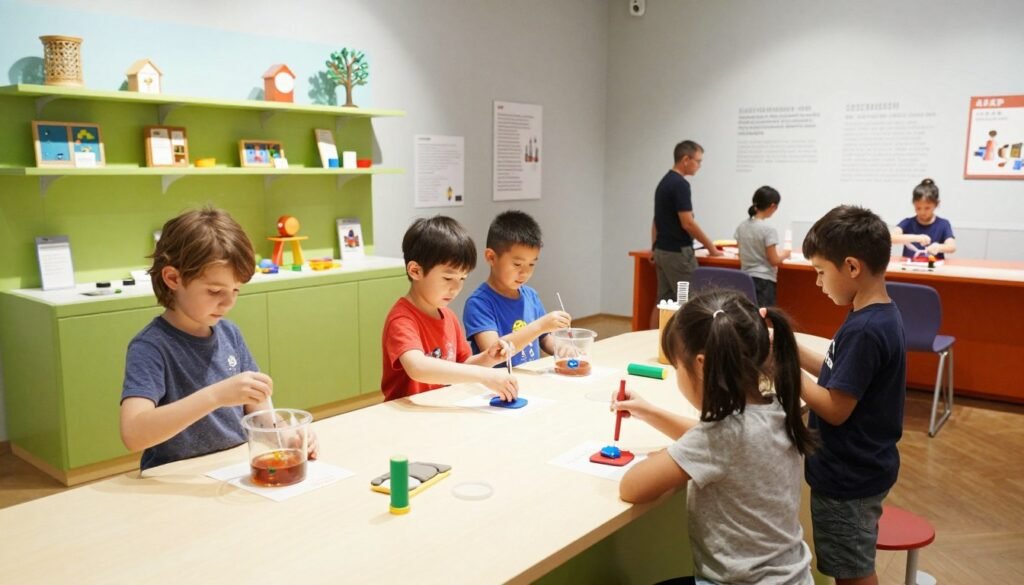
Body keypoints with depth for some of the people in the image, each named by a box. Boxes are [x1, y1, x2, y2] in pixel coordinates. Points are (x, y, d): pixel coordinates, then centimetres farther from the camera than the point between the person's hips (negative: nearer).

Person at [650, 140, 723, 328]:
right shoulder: (680, 184, -17)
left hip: (663, 250, 10)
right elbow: (687, 223, -20)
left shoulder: (664, 182, 13)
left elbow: (656, 221, 18)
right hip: (678, 252, -10)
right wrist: (710, 247, -10)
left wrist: (654, 249, 23)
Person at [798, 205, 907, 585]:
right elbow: (842, 376, 9)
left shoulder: (864, 331, -28)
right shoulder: (880, 317, 3)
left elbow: (835, 409, -25)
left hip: (849, 476, -9)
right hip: (858, 468, 9)